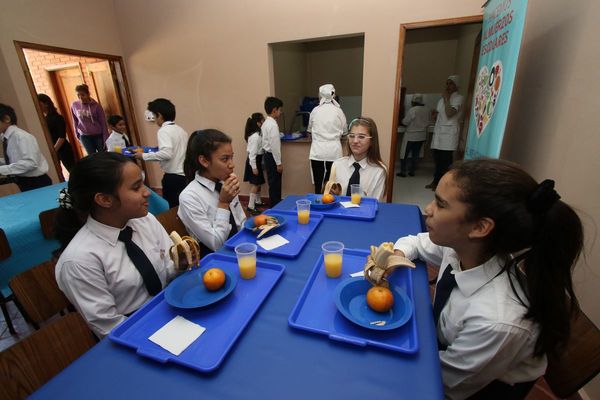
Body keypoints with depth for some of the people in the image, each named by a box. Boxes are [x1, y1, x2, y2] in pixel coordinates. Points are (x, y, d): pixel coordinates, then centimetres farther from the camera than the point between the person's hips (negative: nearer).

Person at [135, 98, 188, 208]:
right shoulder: (181, 130, 13)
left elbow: (166, 153, -25)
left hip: (173, 177, -8)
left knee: (171, 208, 1)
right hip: (185, 175, 8)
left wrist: (144, 156, -13)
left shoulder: (164, 130, -11)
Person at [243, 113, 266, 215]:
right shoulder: (255, 136, -21)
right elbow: (252, 153, -22)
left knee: (258, 183, 19)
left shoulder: (258, 134, 9)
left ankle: (258, 201, 34)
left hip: (258, 160, 10)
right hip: (254, 161, -10)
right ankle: (251, 206, 1)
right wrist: (254, 167, -22)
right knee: (255, 184, -6)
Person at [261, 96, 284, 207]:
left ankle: (274, 206, 28)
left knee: (273, 184, 17)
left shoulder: (266, 123, 12)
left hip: (268, 155, 10)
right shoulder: (273, 125, -18)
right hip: (272, 157, -10)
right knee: (275, 184, -1)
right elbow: (274, 146, -21)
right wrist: (279, 163, -18)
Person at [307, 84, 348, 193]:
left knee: (318, 183, 6)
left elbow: (310, 129, 15)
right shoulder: (338, 111, 1)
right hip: (334, 152, 0)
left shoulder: (315, 110, 2)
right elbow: (344, 131, 11)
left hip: (317, 151, 0)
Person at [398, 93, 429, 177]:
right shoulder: (426, 110, 4)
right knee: (415, 154, 12)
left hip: (411, 136, -6)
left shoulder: (412, 110, -16)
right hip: (421, 136, 6)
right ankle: (412, 171, 16)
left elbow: (405, 122, -14)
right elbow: (427, 123, 11)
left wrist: (403, 119, 7)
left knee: (404, 154, 3)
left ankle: (403, 171, 4)